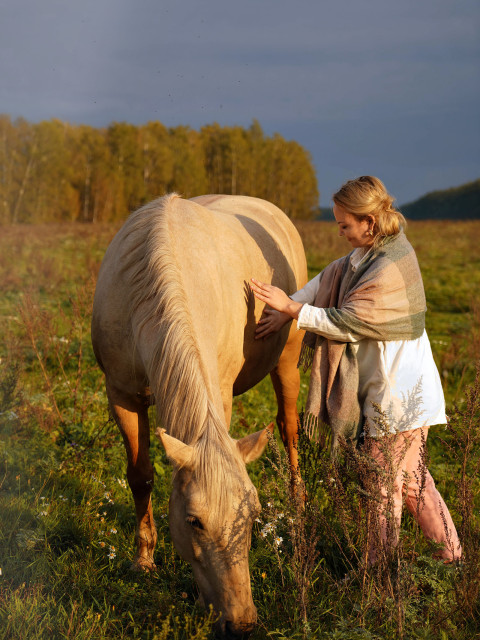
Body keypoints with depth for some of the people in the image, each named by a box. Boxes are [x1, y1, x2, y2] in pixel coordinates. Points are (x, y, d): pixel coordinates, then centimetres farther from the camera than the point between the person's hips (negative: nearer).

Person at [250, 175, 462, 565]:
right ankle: (451, 552, 28)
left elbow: (346, 323, -20)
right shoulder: (376, 250, 5)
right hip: (400, 387, 10)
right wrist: (288, 308, 5)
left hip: (397, 393, -10)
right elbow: (331, 279, 14)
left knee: (383, 481, 2)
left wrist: (291, 308, -14)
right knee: (411, 476, 18)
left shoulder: (388, 271, -25)